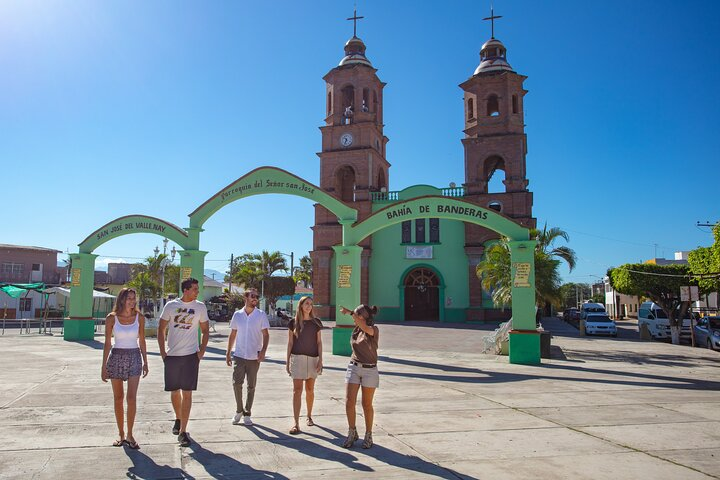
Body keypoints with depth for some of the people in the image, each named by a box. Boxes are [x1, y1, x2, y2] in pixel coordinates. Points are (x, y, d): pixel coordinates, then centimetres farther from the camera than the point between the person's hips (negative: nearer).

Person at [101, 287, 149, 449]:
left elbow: (142, 341, 6)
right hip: (116, 357, 0)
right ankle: (121, 434, 20)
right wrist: (104, 366, -1)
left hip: (134, 357, 0)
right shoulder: (111, 318, -4)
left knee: (132, 397, -9)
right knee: (118, 398, 8)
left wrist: (145, 362, 6)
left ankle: (129, 435, 2)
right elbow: (107, 343, 0)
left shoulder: (139, 317, -1)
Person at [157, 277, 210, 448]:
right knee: (174, 392, 12)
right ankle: (178, 419, 38)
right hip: (172, 355, 1)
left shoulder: (200, 307, 1)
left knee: (187, 393, -4)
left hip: (191, 355, -1)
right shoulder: (170, 305, 0)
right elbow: (161, 329, 7)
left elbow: (205, 330, 8)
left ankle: (183, 431, 2)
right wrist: (162, 352, 0)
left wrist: (202, 351, -2)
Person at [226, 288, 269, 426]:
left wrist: (263, 351, -18)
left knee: (251, 386, 6)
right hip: (239, 355, 1)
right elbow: (232, 335, 11)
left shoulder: (261, 315, -1)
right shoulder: (237, 314, 5)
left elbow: (266, 335, -4)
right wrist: (228, 353, 9)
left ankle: (247, 413, 20)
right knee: (236, 383, -6)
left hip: (254, 357, -1)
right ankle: (239, 410, 16)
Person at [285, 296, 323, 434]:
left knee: (310, 389, 11)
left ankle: (309, 416, 31)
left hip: (312, 359, 2)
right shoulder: (293, 323, 1)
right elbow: (290, 343, 4)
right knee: (297, 390, -6)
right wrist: (287, 361, 3)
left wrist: (320, 360, -3)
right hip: (297, 358, -1)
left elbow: (319, 342, 4)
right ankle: (296, 424, -4)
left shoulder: (316, 322, 4)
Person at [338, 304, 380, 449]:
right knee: (349, 402, -4)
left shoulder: (374, 330, -12)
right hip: (353, 368, 5)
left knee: (367, 404, 5)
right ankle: (352, 433, 14)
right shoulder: (356, 330, 8)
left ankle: (368, 435, 21)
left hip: (369, 370, -5)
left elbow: (366, 328, -36)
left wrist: (350, 312, -39)